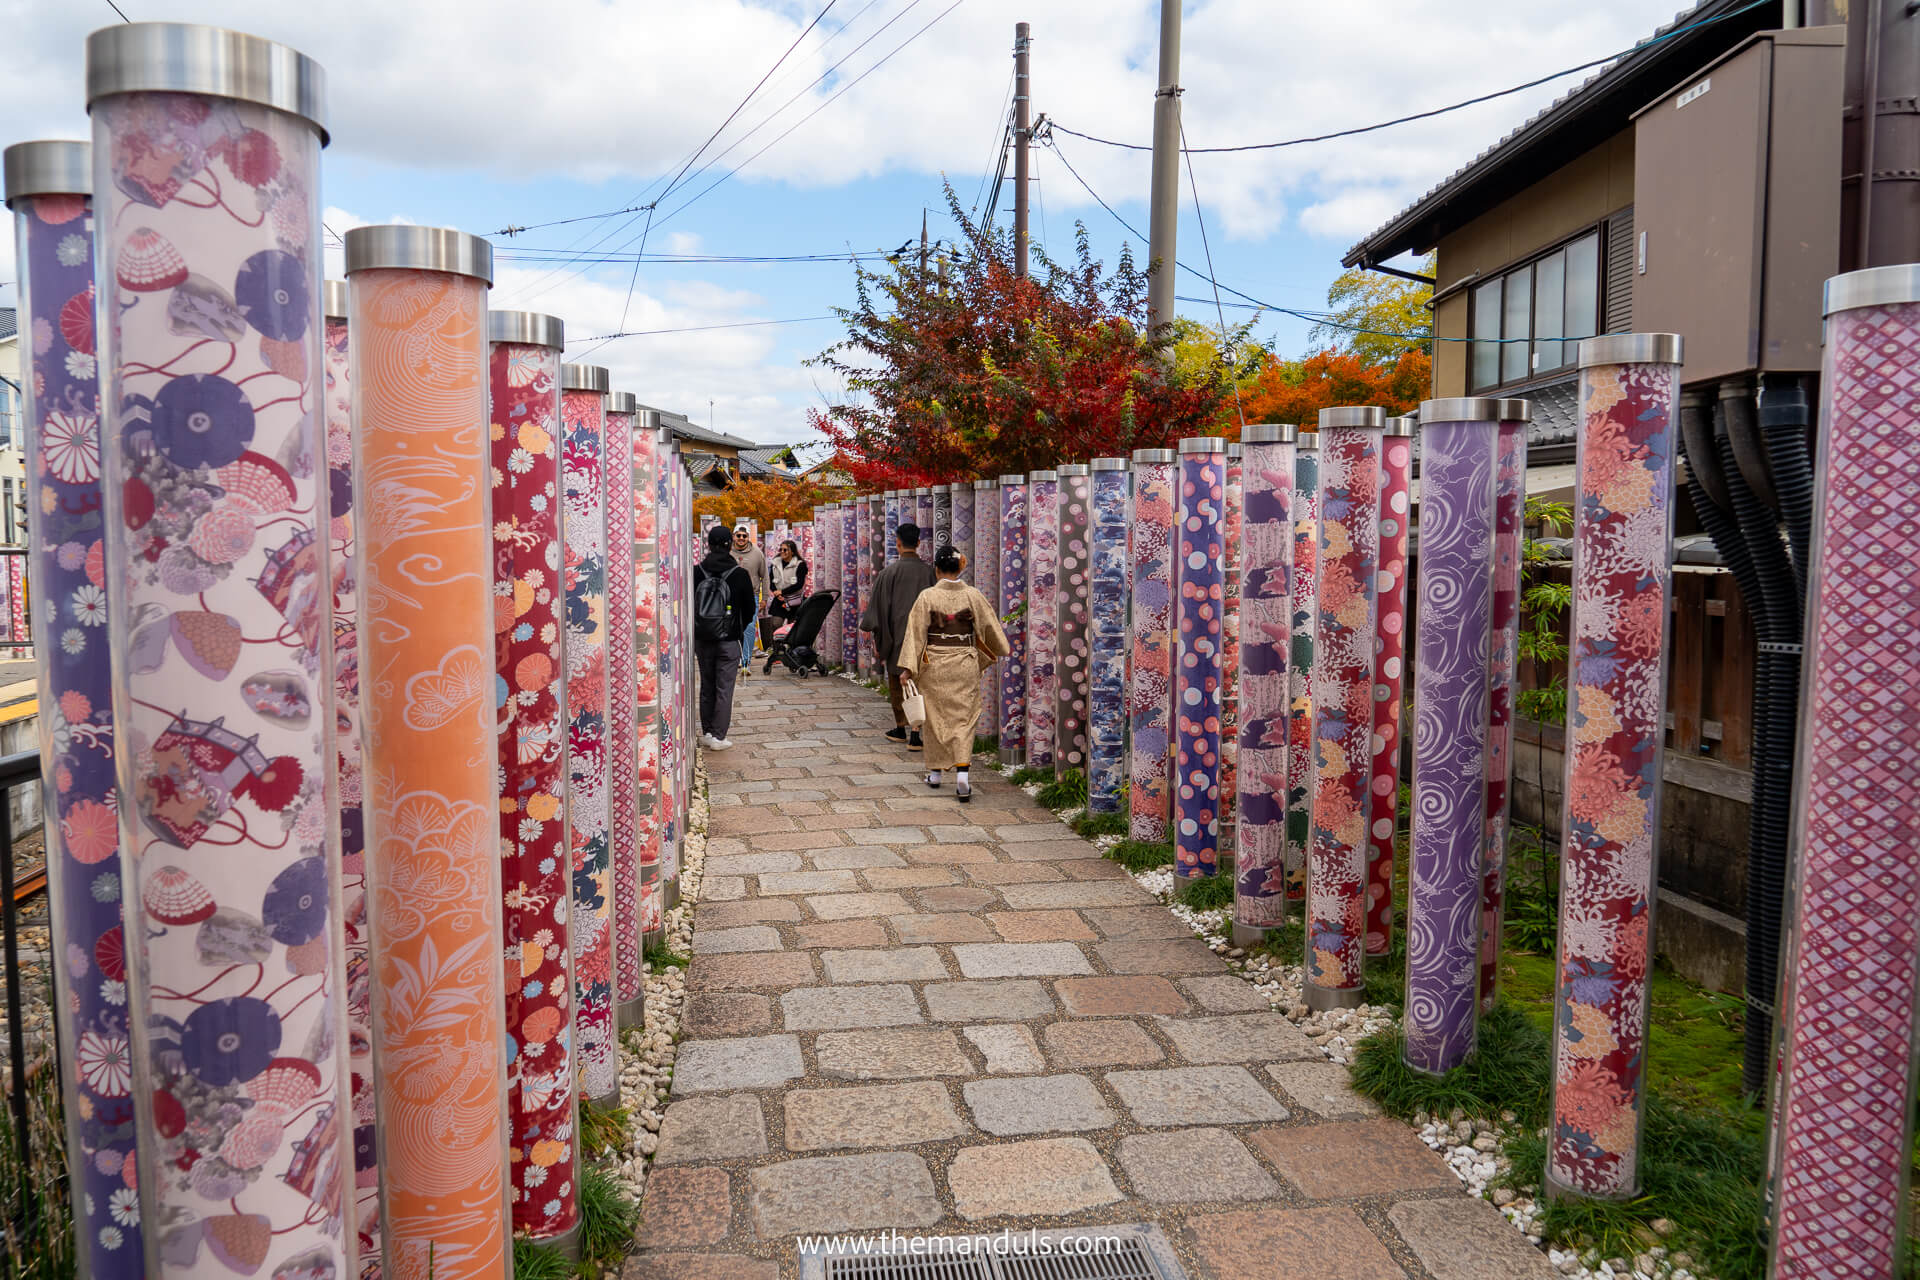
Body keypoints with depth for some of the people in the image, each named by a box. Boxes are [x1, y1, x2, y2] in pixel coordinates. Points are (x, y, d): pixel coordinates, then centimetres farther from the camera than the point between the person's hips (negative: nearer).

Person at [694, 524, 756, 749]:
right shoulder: (740, 574, -7)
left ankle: (707, 732, 19)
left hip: (702, 639, 2)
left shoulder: (696, 572, -3)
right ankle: (718, 737, 0)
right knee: (724, 689, 1)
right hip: (728, 640, -2)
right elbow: (749, 608, 1)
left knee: (706, 688, 14)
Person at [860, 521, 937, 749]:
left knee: (896, 682, 15)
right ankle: (916, 734, -6)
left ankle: (901, 729, 27)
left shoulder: (890, 572, -9)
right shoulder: (929, 571, -3)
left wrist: (877, 639, 2)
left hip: (898, 635, -1)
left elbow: (880, 606, -6)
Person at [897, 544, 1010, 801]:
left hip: (934, 665, -1)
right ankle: (961, 775, -9)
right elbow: (990, 627, 7)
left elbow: (916, 633, -9)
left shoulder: (927, 596, -8)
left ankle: (936, 772, 24)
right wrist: (1000, 652, 25)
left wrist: (907, 667, -7)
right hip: (965, 664, 1)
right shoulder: (973, 596, -4)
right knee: (963, 718, 4)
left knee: (936, 716, 14)